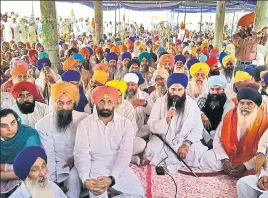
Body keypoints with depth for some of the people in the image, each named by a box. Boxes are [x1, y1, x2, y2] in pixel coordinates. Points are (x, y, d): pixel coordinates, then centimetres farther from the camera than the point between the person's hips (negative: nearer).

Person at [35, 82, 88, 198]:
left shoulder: (83, 118, -7)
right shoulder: (42, 124, -5)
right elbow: (49, 155, -7)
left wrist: (75, 158, -18)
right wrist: (51, 179, -17)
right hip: (57, 166, 2)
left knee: (73, 177, -31)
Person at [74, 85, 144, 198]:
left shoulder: (126, 124, 0)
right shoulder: (85, 124, 0)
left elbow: (125, 153, -10)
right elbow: (81, 154, -9)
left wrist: (111, 178, -26)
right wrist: (85, 179, -28)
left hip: (119, 169, 3)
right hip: (95, 168, -2)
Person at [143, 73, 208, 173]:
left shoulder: (192, 104, -5)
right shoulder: (160, 102, -7)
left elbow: (197, 130, -5)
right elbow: (152, 127, -11)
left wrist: (186, 144, -19)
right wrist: (167, 119, -28)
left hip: (184, 141, 2)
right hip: (163, 141, -1)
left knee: (196, 152, -24)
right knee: (153, 147, -30)